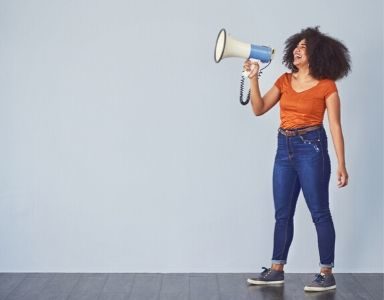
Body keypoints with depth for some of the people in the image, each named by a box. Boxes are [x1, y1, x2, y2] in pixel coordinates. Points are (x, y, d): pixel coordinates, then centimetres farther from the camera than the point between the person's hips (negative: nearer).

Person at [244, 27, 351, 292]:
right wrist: (254, 78, -3)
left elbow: (335, 126, -5)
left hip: (312, 148, -6)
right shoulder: (285, 81, 10)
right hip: (285, 148, 6)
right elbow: (259, 109, 8)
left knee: (319, 212, -2)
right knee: (283, 213, 10)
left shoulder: (327, 86, -4)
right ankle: (277, 270, 18)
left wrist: (342, 165, -9)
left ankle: (327, 274, 5)